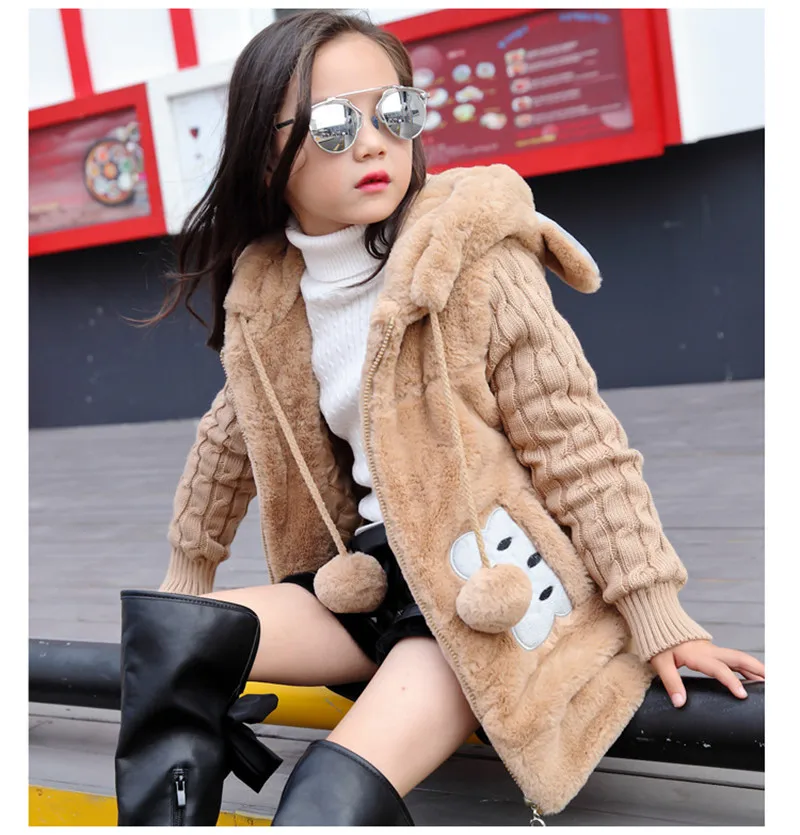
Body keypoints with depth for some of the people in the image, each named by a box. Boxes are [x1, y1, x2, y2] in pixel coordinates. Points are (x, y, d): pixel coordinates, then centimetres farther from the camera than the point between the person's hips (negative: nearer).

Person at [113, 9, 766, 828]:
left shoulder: (476, 263, -14)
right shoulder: (263, 295, 2)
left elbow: (578, 447, -12)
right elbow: (233, 435, 19)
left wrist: (653, 609, -11)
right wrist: (188, 562, 29)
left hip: (493, 587, -6)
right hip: (370, 576, 6)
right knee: (164, 639, -12)